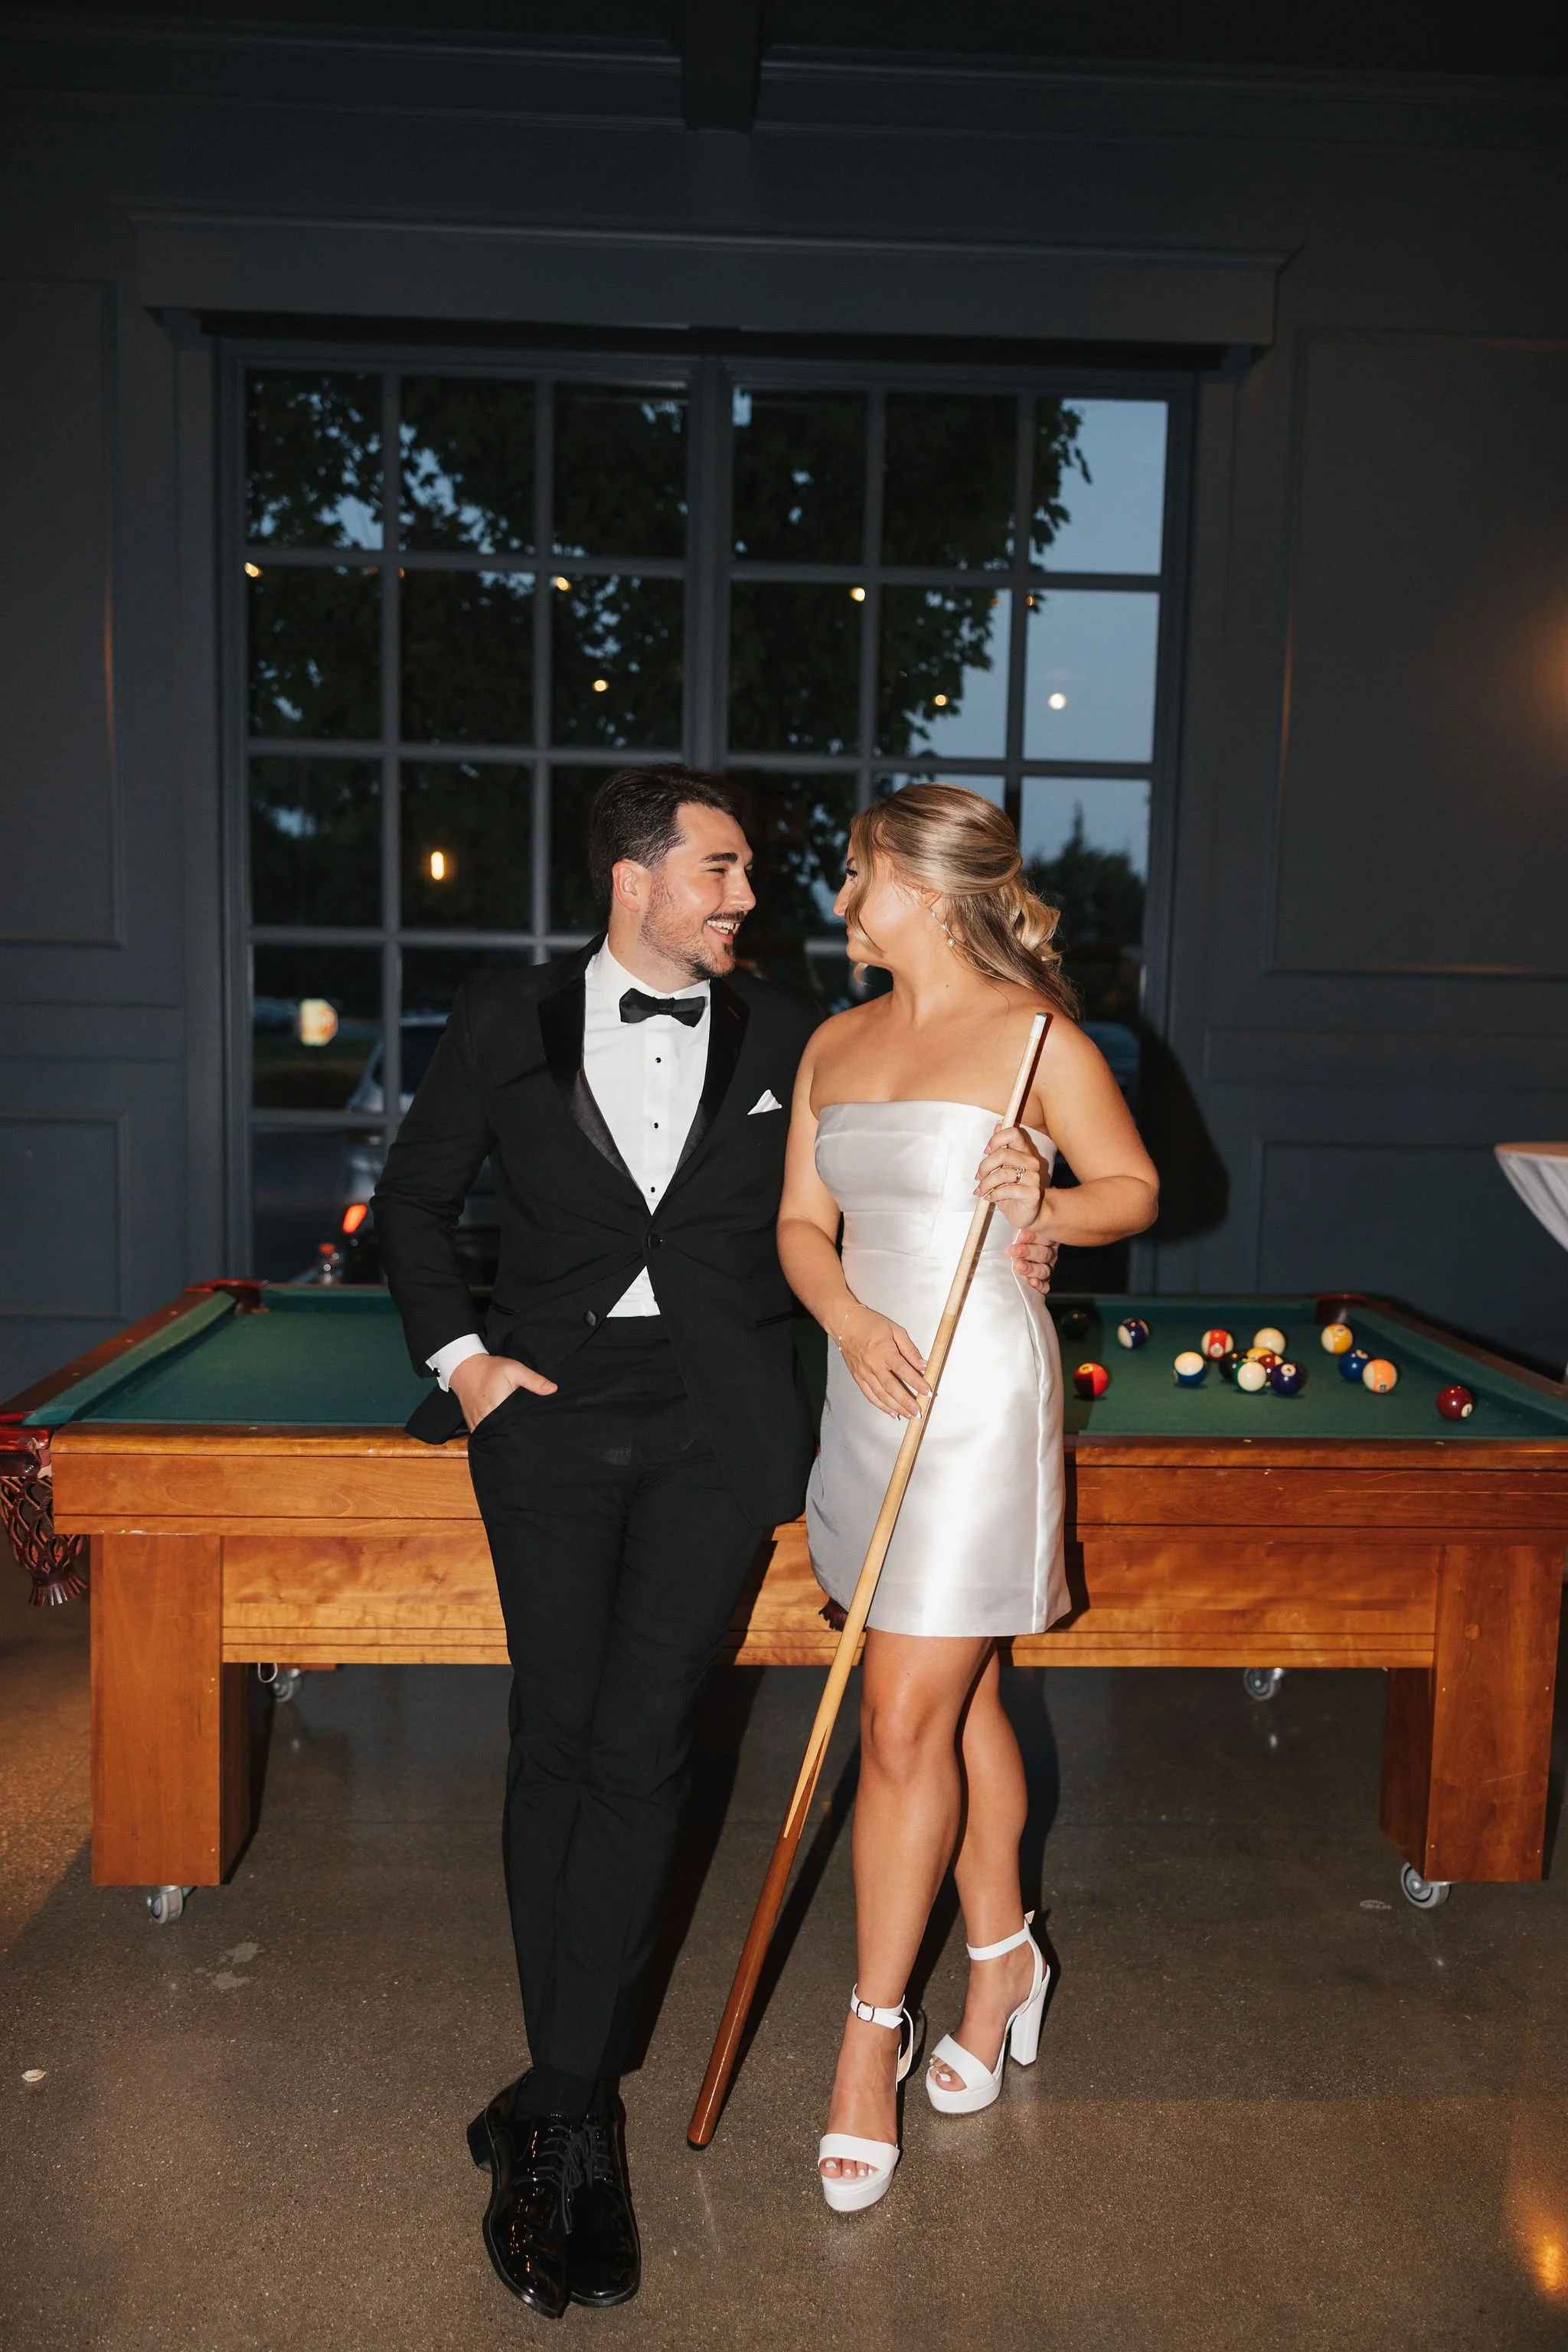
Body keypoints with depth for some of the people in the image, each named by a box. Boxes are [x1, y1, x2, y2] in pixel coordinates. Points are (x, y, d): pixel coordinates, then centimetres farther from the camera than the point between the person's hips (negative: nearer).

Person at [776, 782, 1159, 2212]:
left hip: (982, 1393, -6)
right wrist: (852, 1321, -9)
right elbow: (801, 1223, 9)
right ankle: (1003, 1955, 35)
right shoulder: (836, 1045, 10)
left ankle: (873, 2030, 15)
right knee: (957, 1693, 17)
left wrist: (1046, 1205, -19)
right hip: (869, 1384, 6)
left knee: (905, 1721, -2)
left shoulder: (1034, 1035, -8)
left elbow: (1135, 1190, 0)